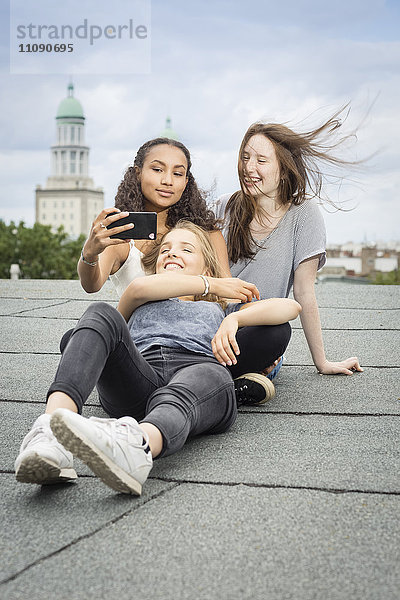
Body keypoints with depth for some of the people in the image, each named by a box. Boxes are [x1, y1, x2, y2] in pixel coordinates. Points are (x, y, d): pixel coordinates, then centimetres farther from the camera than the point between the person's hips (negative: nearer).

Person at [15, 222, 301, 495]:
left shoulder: (220, 311, 41)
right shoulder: (140, 309, 40)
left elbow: (291, 306, 25)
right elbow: (139, 287, 13)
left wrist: (234, 319, 7)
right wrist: (212, 285, 22)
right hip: (137, 377, 1)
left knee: (211, 375, -38)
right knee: (102, 314, -26)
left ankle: (137, 443, -73)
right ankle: (50, 432, -52)